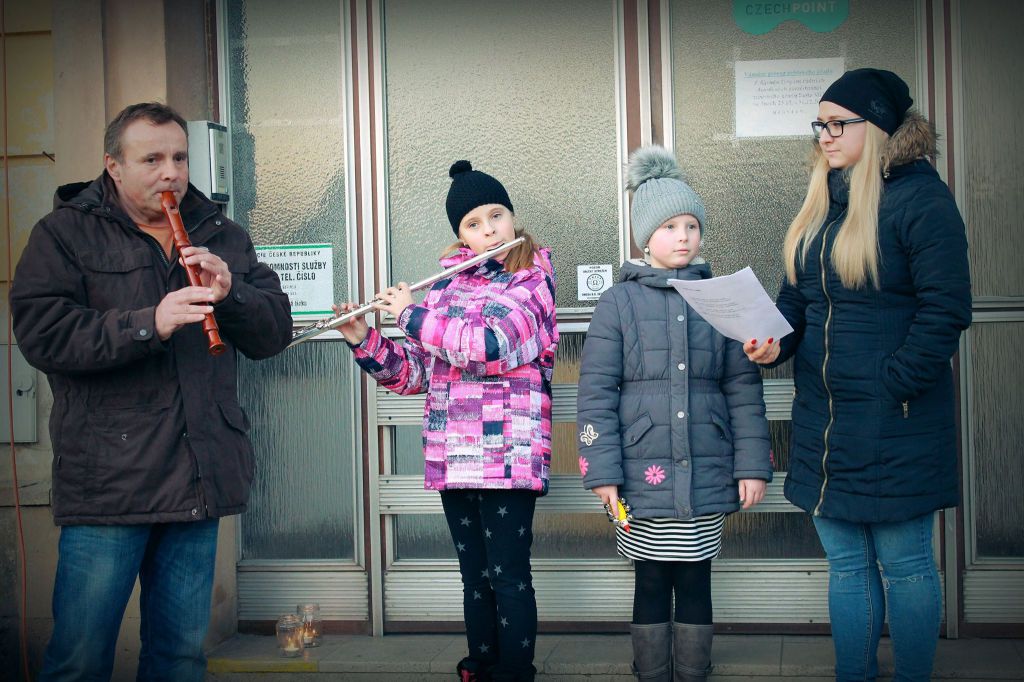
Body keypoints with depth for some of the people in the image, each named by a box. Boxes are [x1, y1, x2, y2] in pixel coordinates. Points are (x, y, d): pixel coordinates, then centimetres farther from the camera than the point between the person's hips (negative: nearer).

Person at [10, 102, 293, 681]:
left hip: (199, 479, 4)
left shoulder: (223, 236, 16)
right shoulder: (66, 232, 3)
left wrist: (231, 293, -10)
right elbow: (41, 333, -11)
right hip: (108, 477, -4)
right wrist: (148, 324, -20)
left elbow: (275, 331, 10)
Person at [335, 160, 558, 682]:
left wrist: (410, 314, -11)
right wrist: (365, 342, -2)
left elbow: (486, 345, -22)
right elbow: (414, 373, 14)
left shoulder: (531, 283, -4)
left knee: (508, 576, -2)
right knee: (474, 578, 14)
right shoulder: (447, 284, 13)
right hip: (451, 458, 6)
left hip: (508, 456, -5)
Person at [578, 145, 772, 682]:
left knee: (695, 582, 8)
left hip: (706, 472, 2)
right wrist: (602, 471, -8)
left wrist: (752, 465, 2)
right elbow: (595, 392, -2)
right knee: (651, 583, 7)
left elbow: (744, 388, 7)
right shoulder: (618, 303, 0)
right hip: (643, 474, -2)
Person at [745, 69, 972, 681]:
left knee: (902, 563, 4)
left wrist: (892, 384, -17)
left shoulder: (920, 199, -10)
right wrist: (775, 342, -4)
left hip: (893, 424, -7)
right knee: (846, 562, 15)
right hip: (823, 421, 8)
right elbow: (797, 299, 16)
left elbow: (945, 309, -16)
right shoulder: (821, 203, 13)